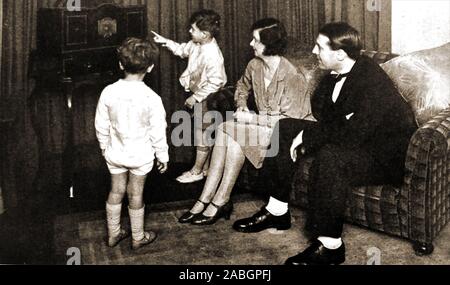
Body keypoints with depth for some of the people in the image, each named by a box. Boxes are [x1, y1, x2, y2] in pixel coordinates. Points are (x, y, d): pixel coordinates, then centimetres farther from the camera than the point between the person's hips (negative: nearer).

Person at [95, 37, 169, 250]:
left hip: (115, 153, 3)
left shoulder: (109, 92, -13)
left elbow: (101, 126, -2)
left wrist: (104, 146, 15)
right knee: (136, 195, 13)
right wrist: (163, 156, 1)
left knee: (116, 191, 19)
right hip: (140, 155, -2)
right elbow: (158, 133, -14)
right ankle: (138, 238, 30)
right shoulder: (151, 98, -22)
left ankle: (113, 234, 35)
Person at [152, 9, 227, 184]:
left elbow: (215, 83, -28)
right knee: (204, 134, 19)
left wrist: (195, 97, -22)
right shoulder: (197, 45, -3)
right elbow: (183, 50, 19)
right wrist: (166, 42, 11)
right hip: (198, 95, 9)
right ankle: (205, 168, 33)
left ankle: (197, 171, 20)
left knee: (202, 135, 6)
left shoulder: (212, 55, -29)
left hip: (206, 99, -9)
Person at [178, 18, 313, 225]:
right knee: (224, 130, -21)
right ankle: (205, 200, -21)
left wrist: (251, 118, -19)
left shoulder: (293, 78, -20)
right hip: (262, 126, 7)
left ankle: (220, 202, -19)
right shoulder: (255, 65, 2)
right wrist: (241, 105, 5)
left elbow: (288, 120, -21)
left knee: (227, 130, -26)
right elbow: (243, 86, 25)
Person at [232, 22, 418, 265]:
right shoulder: (337, 73, -2)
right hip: (354, 137, 9)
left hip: (385, 156, -9)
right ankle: (277, 211, 9)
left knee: (329, 156, -38)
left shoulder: (372, 82, -28)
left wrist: (307, 135, -22)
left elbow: (351, 134, -33)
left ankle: (329, 245, -25)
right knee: (286, 128, 5)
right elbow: (320, 111, 7)